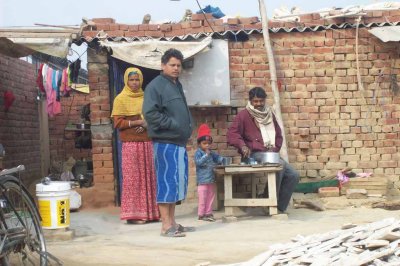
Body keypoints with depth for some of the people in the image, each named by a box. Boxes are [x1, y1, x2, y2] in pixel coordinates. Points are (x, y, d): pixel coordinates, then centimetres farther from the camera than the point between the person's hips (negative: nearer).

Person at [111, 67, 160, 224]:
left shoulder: (145, 98, 14)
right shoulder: (120, 99, 1)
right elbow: (117, 123, -6)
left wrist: (147, 124, -2)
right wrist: (138, 122, -15)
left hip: (146, 142, 5)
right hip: (130, 143, -5)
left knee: (148, 176, 5)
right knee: (132, 177, -4)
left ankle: (149, 212, 11)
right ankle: (132, 214, 0)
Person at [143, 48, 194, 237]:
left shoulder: (177, 85, 19)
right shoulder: (156, 86, -8)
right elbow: (150, 113, -19)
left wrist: (187, 127, 12)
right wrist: (172, 124, -18)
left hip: (179, 143, 9)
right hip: (165, 143, -9)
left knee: (177, 182, 12)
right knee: (167, 182, -7)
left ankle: (173, 223, 20)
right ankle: (166, 226, -2)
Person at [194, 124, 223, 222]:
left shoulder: (211, 153, 12)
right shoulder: (198, 153, -8)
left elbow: (217, 158, 16)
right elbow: (198, 162, -21)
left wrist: (223, 159, -5)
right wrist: (206, 155, -23)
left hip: (211, 179, 7)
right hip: (202, 180, -7)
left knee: (211, 196, 11)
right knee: (203, 197, -5)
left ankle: (208, 213, 19)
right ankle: (201, 214, 2)